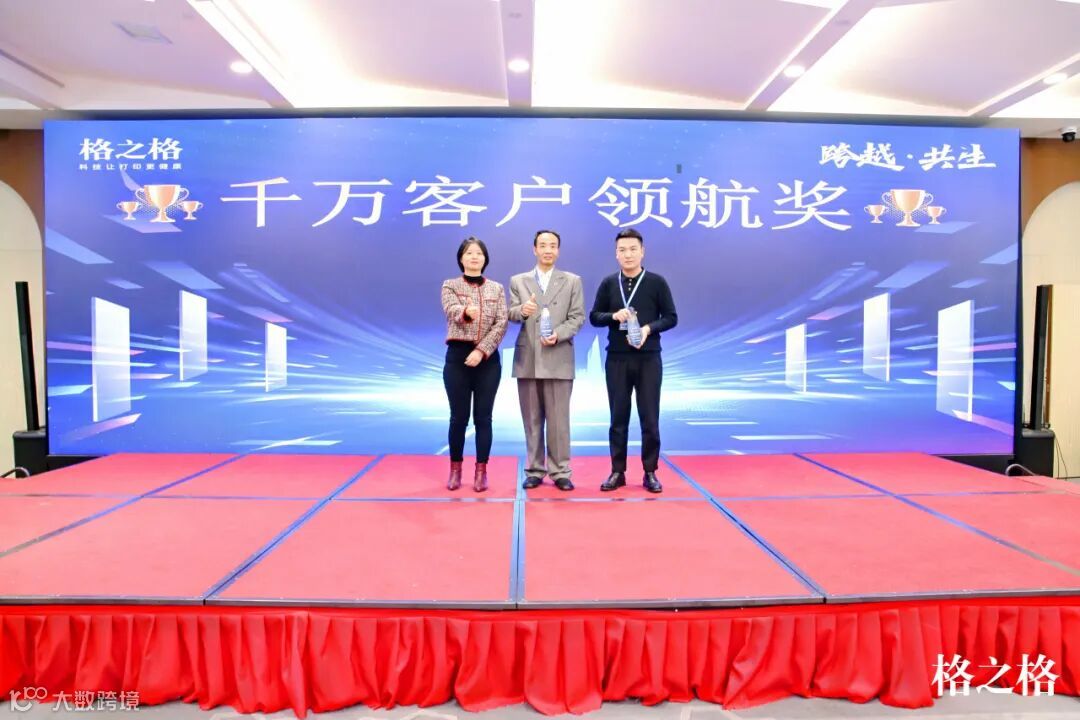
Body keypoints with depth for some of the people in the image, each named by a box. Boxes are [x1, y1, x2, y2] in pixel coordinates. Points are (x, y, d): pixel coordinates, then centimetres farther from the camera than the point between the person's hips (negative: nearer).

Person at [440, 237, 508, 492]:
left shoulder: (497, 288, 9)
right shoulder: (450, 286, 5)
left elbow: (502, 323, -2)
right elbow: (452, 311, -16)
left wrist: (482, 351, -15)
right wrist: (466, 311, -41)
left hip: (488, 358, 1)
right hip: (458, 356, -1)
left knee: (483, 417, 3)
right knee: (458, 416, 4)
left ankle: (481, 471, 11)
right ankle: (455, 469, 17)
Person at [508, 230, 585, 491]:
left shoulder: (572, 281, 8)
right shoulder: (518, 281, 12)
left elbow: (578, 317, 1)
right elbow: (510, 314, 4)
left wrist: (558, 334, -15)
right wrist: (522, 310, -19)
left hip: (558, 359, -2)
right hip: (527, 359, 2)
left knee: (558, 419, 0)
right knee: (532, 419, 7)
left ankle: (560, 472, 8)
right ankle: (534, 470, 16)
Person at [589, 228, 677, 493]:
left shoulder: (657, 282, 0)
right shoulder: (609, 283, 5)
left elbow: (671, 318, 2)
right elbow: (594, 316, 7)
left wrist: (649, 328, -16)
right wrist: (613, 316, -12)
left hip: (649, 359, -1)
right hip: (616, 359, 1)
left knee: (650, 418, 4)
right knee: (618, 418, 7)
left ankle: (650, 472, 15)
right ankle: (617, 471, 17)